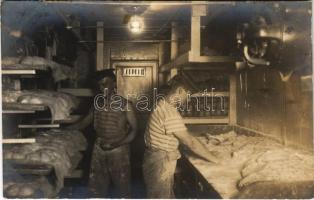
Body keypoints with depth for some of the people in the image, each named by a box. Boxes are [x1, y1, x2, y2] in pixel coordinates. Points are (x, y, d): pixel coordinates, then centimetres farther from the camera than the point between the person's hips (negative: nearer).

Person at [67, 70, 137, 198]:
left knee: (122, 188, 7)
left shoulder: (125, 104, -8)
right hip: (99, 150, 5)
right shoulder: (97, 104, 7)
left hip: (118, 151, -4)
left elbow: (134, 130, -8)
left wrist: (118, 143, -19)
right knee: (96, 187, 14)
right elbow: (84, 123, 16)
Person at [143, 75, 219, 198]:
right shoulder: (170, 113, -26)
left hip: (163, 162, 10)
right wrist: (215, 160, -14)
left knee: (168, 195, 22)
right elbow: (190, 142, -23)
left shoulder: (163, 106, 7)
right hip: (159, 165, -10)